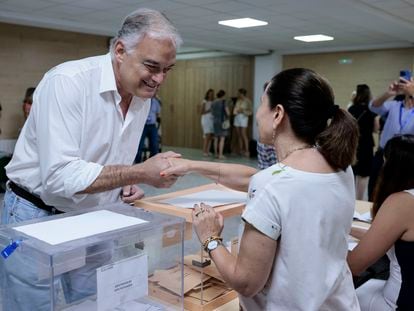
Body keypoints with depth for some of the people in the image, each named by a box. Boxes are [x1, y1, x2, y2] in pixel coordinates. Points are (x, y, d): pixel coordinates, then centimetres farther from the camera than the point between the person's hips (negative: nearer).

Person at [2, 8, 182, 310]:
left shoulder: (143, 96, 0)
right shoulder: (67, 82, -23)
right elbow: (59, 176, -30)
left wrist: (125, 184, -6)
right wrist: (141, 173, -30)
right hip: (38, 218, -6)